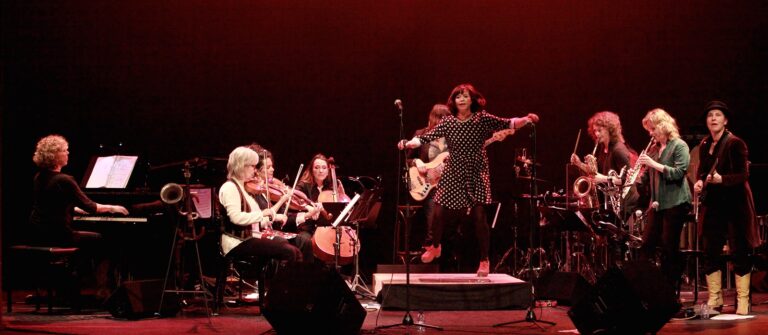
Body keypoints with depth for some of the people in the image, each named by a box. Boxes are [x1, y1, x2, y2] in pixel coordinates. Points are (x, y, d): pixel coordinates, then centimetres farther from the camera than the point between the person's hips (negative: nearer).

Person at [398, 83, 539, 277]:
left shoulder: (482, 119, -5)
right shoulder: (448, 122, -1)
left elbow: (508, 124, -9)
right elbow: (427, 137, -5)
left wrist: (526, 120, -27)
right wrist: (409, 143, -23)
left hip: (477, 174, -2)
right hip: (453, 174, 2)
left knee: (478, 216, -9)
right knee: (439, 212, 2)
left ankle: (484, 260, 5)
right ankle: (435, 247, 32)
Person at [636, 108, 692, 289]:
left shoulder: (679, 146, -6)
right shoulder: (654, 149, 15)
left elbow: (679, 173, -18)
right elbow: (648, 178, 18)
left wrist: (653, 164, -20)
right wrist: (638, 176, -4)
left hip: (675, 203, -7)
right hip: (657, 203, 7)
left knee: (669, 246, -4)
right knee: (647, 243, 3)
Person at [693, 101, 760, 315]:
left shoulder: (735, 143, -9)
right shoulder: (704, 146, 10)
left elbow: (743, 175, -14)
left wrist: (722, 179, -27)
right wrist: (699, 182, 1)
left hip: (734, 205, -6)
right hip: (713, 205, 6)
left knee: (739, 253, -3)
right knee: (710, 251, 6)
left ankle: (743, 301, 3)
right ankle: (714, 299, 16)